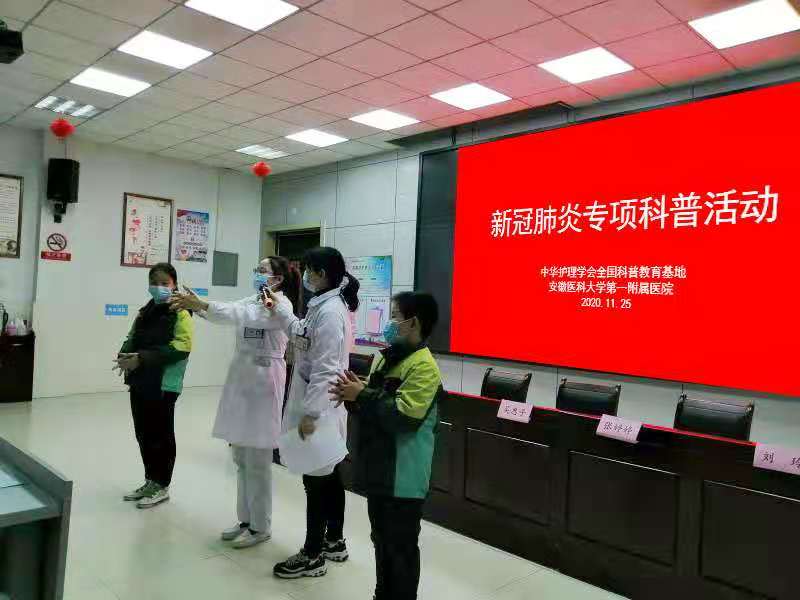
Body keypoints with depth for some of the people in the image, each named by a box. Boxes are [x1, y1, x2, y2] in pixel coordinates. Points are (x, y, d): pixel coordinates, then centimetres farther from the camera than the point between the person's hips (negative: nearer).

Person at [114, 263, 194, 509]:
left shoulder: (180, 313, -10)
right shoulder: (145, 311, 15)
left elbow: (180, 348, -20)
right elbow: (132, 338, 17)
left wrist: (141, 359, -24)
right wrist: (125, 355, -7)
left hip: (163, 384, -7)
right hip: (140, 381, 7)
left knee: (160, 435, 3)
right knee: (143, 433, 14)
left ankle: (162, 486, 17)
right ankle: (150, 481, 29)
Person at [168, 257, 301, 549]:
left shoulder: (281, 304, -10)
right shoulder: (253, 300, 15)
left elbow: (244, 316, -26)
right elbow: (233, 313, -3)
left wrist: (201, 304, -34)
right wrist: (194, 305, -20)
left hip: (263, 381, -8)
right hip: (240, 378, 8)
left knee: (257, 460, 1)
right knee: (241, 457, 14)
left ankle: (260, 527, 15)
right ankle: (246, 520, 27)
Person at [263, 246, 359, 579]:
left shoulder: (330, 312, -22)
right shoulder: (324, 305, 9)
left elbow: (325, 370, -24)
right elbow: (304, 334, 28)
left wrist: (310, 413, -22)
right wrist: (278, 310, 27)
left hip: (319, 407, -10)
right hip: (322, 405, 10)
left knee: (315, 479, 3)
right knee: (329, 475, 18)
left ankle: (313, 556, 18)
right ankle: (335, 542, 33)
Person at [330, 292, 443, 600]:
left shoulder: (423, 366, -18)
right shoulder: (388, 358, 10)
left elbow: (403, 416, -26)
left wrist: (363, 395, -20)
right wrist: (353, 395, -2)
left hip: (403, 476, -9)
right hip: (379, 467, 9)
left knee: (401, 545, 6)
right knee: (382, 539, 22)